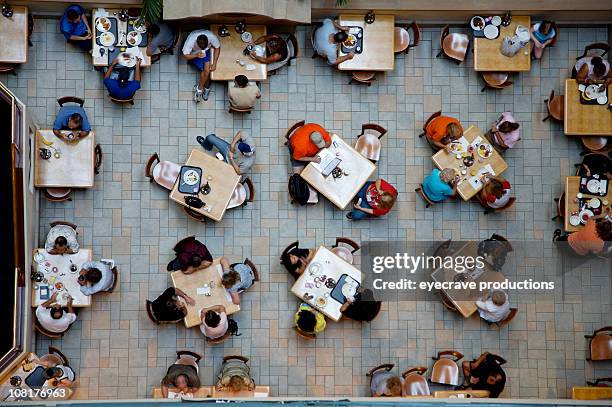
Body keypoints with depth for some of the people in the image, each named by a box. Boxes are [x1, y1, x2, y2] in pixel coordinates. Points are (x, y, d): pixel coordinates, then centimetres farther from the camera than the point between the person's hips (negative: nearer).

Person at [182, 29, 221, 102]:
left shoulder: (212, 37, -33)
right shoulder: (190, 41, -37)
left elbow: (217, 47, -13)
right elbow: (185, 56, -25)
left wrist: (214, 63, -18)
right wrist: (196, 55, -42)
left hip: (207, 51, 2)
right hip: (194, 54, -2)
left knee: (207, 69, -19)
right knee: (206, 71, -18)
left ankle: (199, 89, 1)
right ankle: (206, 88, 5)